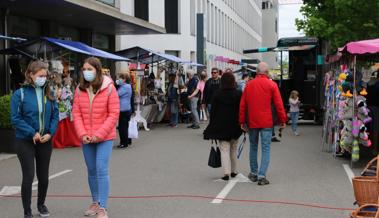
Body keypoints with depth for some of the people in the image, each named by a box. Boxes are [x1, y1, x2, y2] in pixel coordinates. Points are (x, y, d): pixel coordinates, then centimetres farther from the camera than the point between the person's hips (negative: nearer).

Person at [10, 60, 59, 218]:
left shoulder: (49, 94, 5)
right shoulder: (20, 94, -7)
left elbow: (55, 115, 5)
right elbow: (15, 119, -10)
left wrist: (50, 133, -10)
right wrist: (32, 133, -18)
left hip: (45, 141, 4)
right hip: (25, 142, -4)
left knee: (43, 176, 13)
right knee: (28, 176, -4)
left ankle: (41, 204, 35)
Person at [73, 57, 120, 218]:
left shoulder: (109, 88, -9)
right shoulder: (80, 89, 2)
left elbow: (114, 114, -11)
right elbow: (76, 113, 3)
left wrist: (99, 134, -16)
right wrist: (82, 134, -11)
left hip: (104, 137, -4)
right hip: (86, 138, 4)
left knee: (102, 170, -10)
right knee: (91, 170, 13)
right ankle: (95, 202, 27)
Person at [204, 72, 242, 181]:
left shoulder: (217, 94, -4)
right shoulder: (239, 94, -3)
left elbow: (213, 111, -1)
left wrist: (212, 126, 5)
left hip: (221, 126, -1)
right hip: (235, 126, 2)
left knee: (224, 149, -1)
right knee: (233, 149, 15)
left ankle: (226, 172, -11)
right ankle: (233, 171, 23)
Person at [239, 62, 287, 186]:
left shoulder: (249, 85, 5)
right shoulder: (272, 85, -4)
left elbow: (243, 105, 6)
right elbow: (278, 104, -5)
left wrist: (242, 121, 12)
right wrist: (282, 120, 2)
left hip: (252, 122, 3)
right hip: (266, 122, -3)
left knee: (253, 147, 17)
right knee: (266, 148, 0)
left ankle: (253, 173, 24)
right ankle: (261, 176, -7)